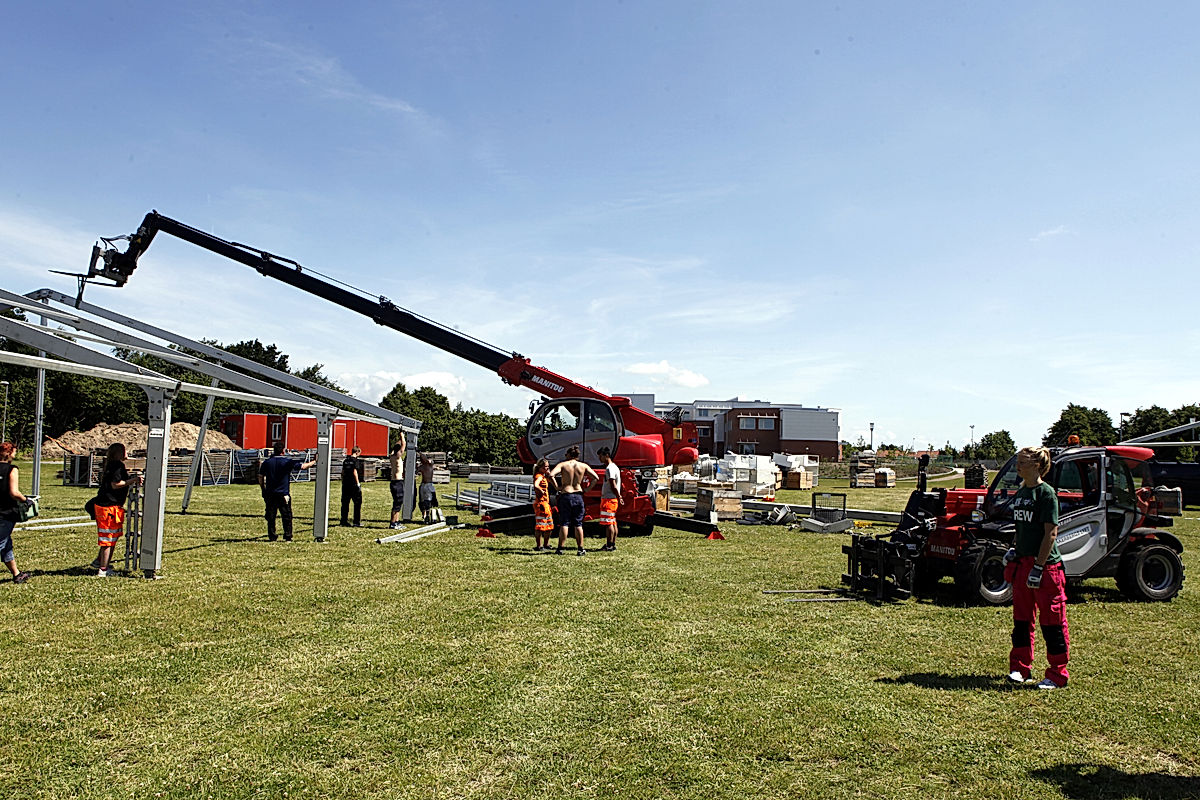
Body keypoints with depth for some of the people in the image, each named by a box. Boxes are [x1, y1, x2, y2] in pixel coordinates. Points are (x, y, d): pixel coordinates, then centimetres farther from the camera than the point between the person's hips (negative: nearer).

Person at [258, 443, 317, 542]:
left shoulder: (266, 462, 4)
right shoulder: (288, 462, -5)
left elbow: (260, 478, 6)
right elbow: (303, 466, -2)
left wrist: (264, 491, 15)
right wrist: (314, 461, 14)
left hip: (270, 494, 2)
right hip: (283, 494, -2)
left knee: (271, 516, 8)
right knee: (287, 516, 5)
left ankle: (272, 536, 7)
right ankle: (288, 536, 3)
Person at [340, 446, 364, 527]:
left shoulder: (345, 460, 11)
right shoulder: (356, 461, -9)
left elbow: (343, 472, 13)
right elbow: (355, 472, -15)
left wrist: (343, 482, 20)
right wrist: (358, 483, -11)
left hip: (345, 484, 7)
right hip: (354, 484, -7)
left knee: (345, 503, 11)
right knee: (357, 503, 1)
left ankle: (344, 521, 14)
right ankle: (357, 522, 1)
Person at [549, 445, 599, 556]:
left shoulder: (563, 464, -3)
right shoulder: (583, 466, 4)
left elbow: (551, 474, -17)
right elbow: (596, 478, 2)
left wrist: (557, 487, -6)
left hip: (565, 495, -2)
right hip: (578, 496, 2)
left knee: (564, 523, 5)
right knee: (578, 524, 9)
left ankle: (561, 548, 7)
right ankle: (580, 549, 9)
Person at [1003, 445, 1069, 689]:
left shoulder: (1046, 493, -12)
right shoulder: (1021, 492, 11)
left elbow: (1050, 533, -16)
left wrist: (1038, 567, -18)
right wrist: (1014, 549, 7)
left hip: (1046, 565, -8)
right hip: (1022, 563, 8)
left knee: (1052, 621, 1)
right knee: (1021, 618, 14)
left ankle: (1057, 675, 12)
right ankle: (1020, 668, 24)